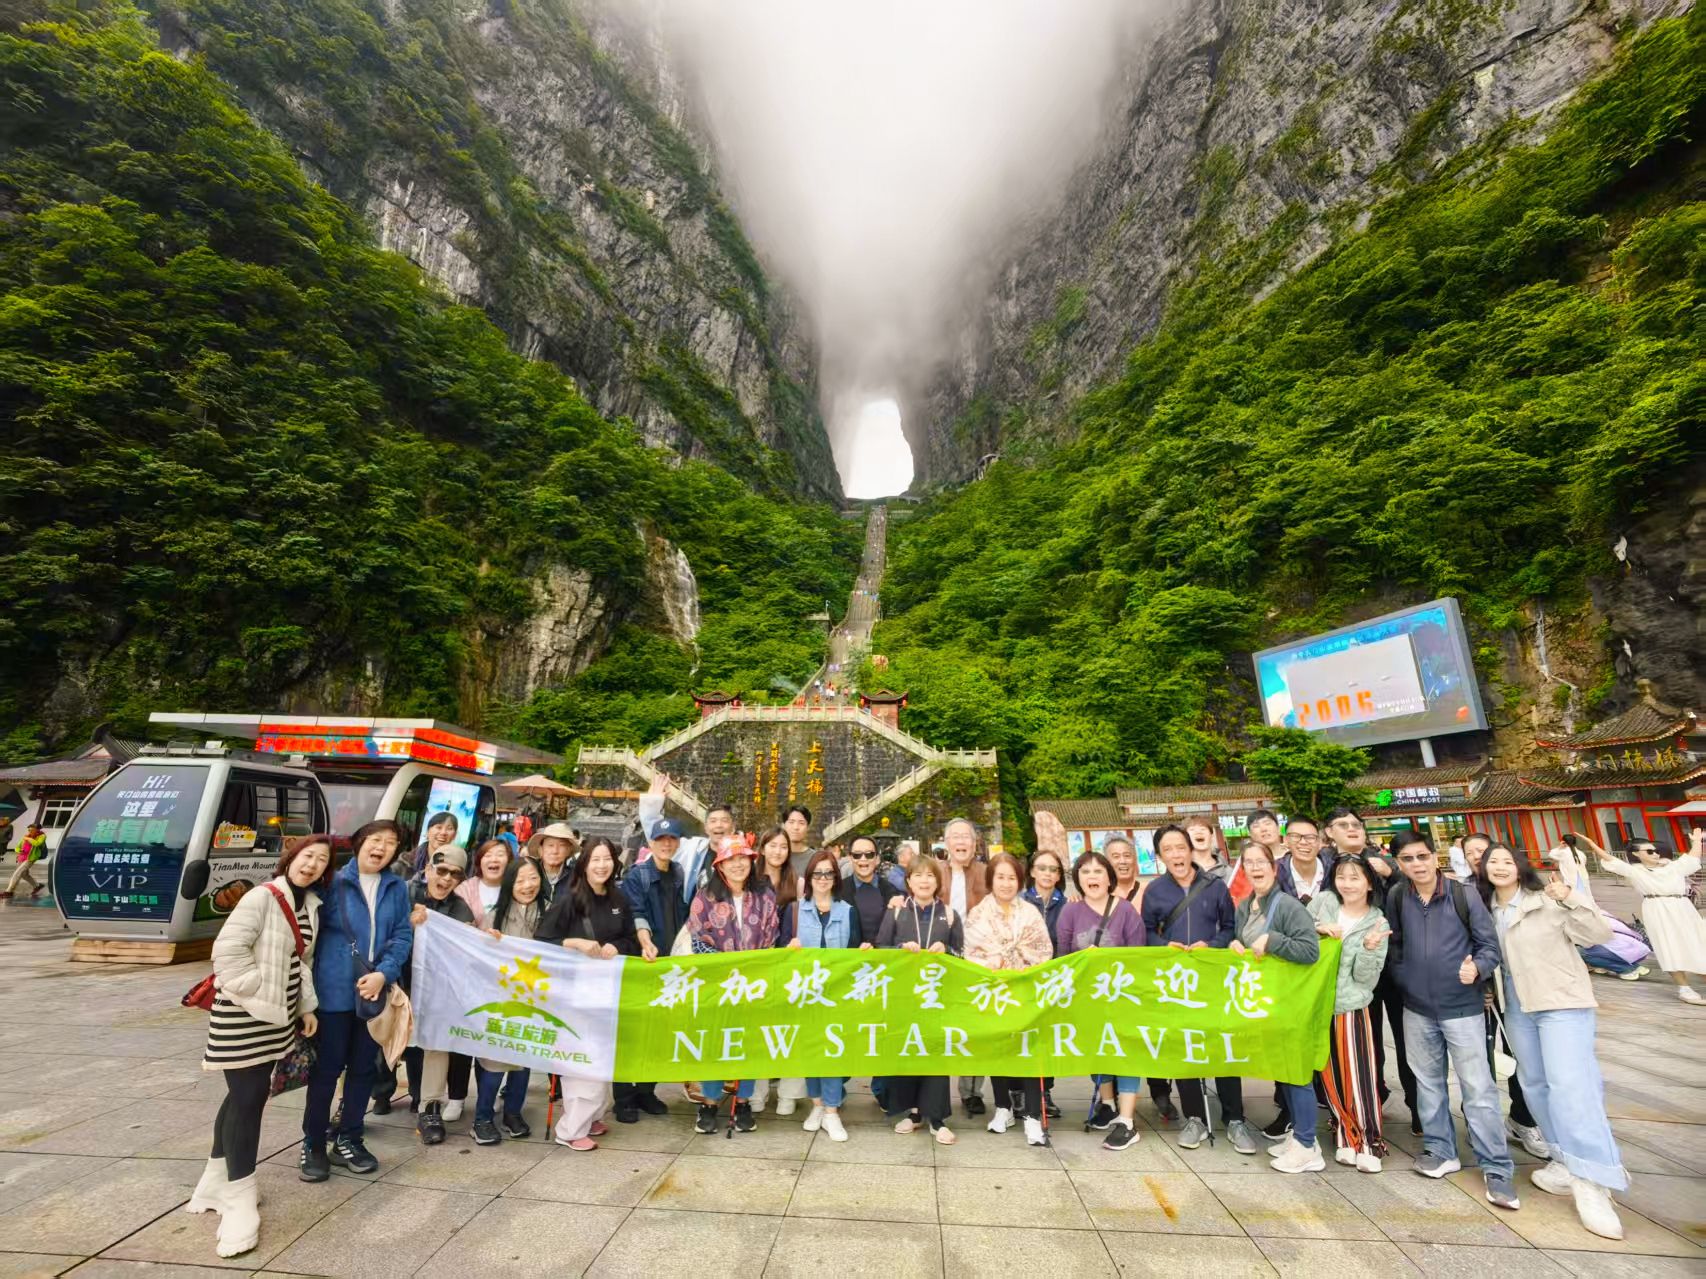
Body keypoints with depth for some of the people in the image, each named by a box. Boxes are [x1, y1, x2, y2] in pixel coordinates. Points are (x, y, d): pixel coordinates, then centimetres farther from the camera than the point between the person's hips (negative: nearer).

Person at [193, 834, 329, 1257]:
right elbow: (228, 949, -20)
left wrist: (306, 1006, 12)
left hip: (276, 1014, 8)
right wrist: (256, 992, -18)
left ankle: (216, 1182, 35)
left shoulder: (310, 905, 6)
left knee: (249, 1094, 18)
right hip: (243, 1014, -8)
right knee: (248, 1098, -5)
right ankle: (240, 1202, 6)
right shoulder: (262, 896, -18)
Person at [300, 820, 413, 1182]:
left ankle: (348, 1140, 29)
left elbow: (403, 936, 1)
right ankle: (313, 1144, 26)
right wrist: (307, 984, -7)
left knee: (363, 1067, 13)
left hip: (376, 990, 4)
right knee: (327, 1067, 7)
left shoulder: (398, 887, 4)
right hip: (335, 990, -3)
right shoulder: (334, 881, -7)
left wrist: (383, 974, -13)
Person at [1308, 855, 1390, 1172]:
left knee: (1359, 1076, -2)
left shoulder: (1377, 923, -3)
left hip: (1351, 1007, -2)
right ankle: (1346, 1138, 25)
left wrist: (1370, 948, -23)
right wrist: (1319, 929, -12)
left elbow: (1366, 977, -7)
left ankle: (1370, 1141, 15)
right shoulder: (1323, 901, 0)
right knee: (1331, 1077, 10)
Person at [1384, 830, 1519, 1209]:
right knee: (1428, 1083, 14)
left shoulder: (1465, 895, -10)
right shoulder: (1396, 898, -4)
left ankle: (1497, 1169, 13)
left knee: (1478, 1088, 0)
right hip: (1416, 1008, 3)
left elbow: (1490, 945, -7)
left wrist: (1477, 968, -25)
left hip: (1462, 1007, -3)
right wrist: (1403, 979, 3)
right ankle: (1440, 1150, 29)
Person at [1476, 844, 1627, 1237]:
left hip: (1562, 1002, -6)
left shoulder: (1547, 900, -10)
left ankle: (1591, 1182, -7)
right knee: (1535, 1084, 10)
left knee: (1569, 1084, -13)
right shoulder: (1485, 910, 4)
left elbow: (1598, 935, -13)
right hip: (1517, 1008, 6)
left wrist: (1571, 899, -24)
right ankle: (1566, 1162, 23)